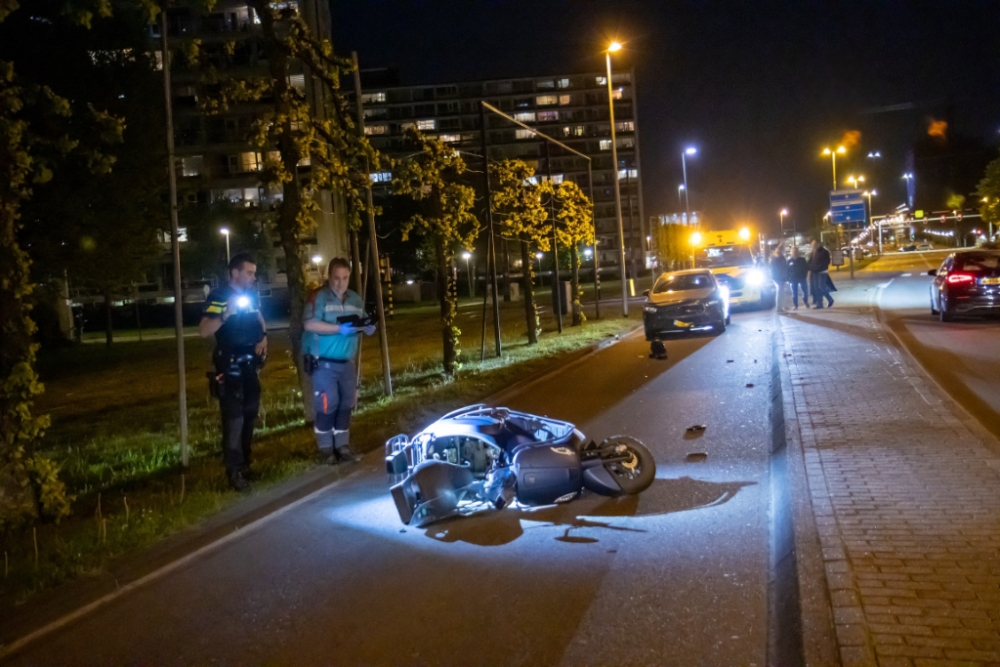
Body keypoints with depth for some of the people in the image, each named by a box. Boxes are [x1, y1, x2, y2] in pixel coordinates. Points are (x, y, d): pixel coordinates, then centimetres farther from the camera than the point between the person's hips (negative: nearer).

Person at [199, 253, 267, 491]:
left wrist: (264, 337, 5)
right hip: (230, 367, -8)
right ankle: (234, 471, -1)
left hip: (250, 365, 8)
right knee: (234, 418, -8)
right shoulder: (219, 296, -14)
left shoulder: (251, 295, 7)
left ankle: (246, 464, 27)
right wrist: (225, 314, -38)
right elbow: (204, 331, -23)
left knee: (250, 415, 15)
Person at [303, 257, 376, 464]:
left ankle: (343, 446, 20)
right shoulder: (319, 297, -10)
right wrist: (339, 329, -26)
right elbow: (309, 324, -21)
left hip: (347, 363, 6)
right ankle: (326, 449, 6)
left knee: (346, 405, 9)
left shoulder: (356, 300, 10)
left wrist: (368, 328, -9)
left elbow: (364, 324, 16)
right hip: (324, 363, -6)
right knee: (327, 405, -6)